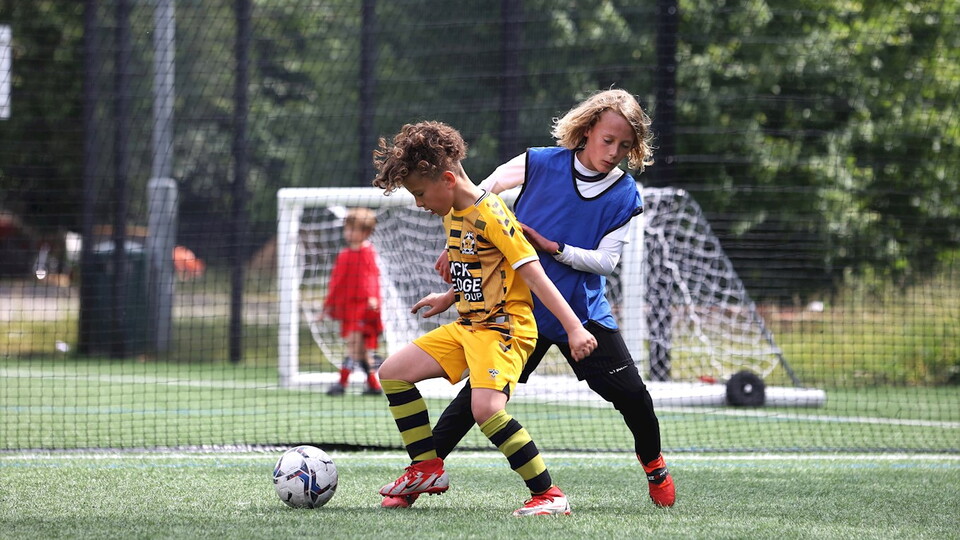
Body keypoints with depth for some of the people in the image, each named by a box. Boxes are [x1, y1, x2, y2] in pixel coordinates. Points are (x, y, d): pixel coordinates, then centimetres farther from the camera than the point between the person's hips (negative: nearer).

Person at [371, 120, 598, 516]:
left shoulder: (490, 215, -17)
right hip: (467, 325, 10)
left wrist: (573, 327, -25)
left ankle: (549, 495, -23)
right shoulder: (452, 215, 11)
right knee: (393, 372, 7)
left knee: (486, 408, -30)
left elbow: (532, 273, -21)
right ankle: (427, 469, 16)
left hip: (504, 327, -10)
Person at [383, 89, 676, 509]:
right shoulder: (541, 164, -5)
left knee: (631, 393, -4)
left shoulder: (625, 196, -3)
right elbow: (478, 195, 7)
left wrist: (551, 247, -18)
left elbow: (606, 261, -8)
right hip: (522, 309, -1)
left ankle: (653, 464, 26)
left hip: (583, 310, 1)